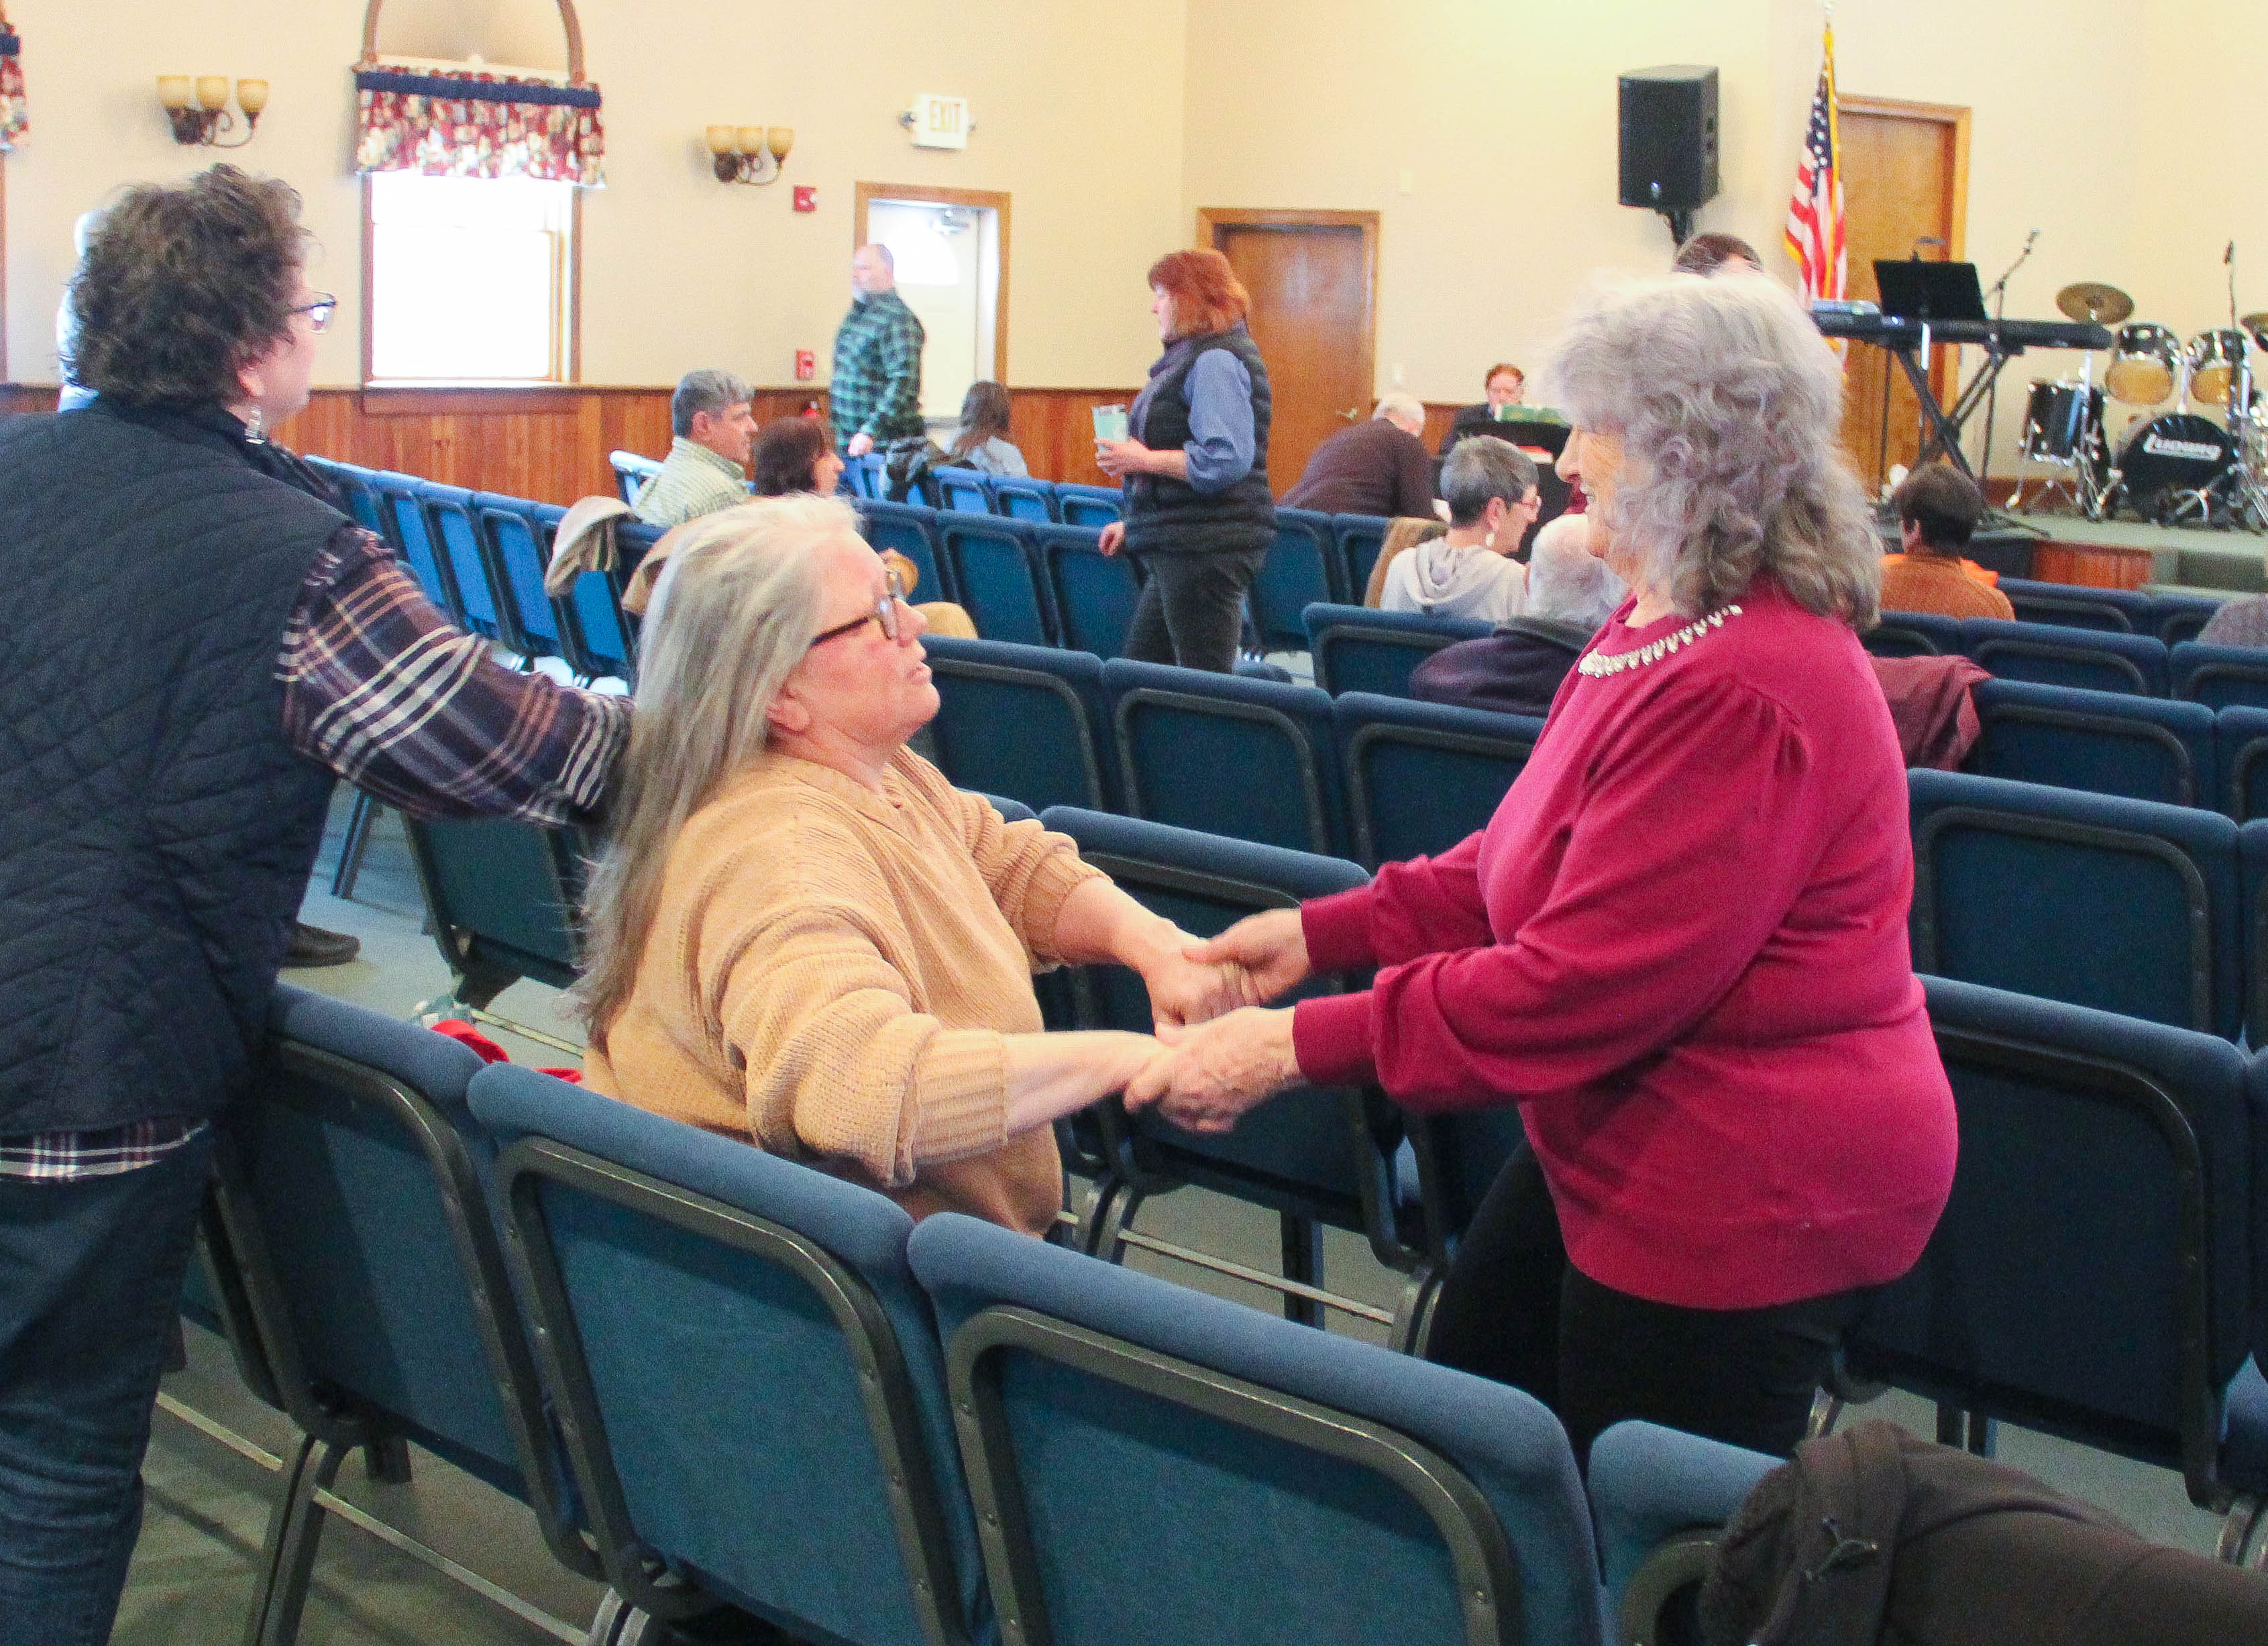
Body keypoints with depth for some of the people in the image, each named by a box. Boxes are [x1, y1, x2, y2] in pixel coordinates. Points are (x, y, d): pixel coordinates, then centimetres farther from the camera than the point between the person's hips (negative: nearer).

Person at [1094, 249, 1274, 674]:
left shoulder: (1217, 361, -14)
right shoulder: (1192, 358, 20)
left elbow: (1226, 461, -25)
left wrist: (1144, 460, -18)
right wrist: (1134, 523, 25)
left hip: (1208, 549, -11)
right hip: (1177, 549, 11)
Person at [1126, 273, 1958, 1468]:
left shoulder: (1739, 696, -28)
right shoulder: (1661, 630, 7)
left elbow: (1583, 982, -29)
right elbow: (1523, 863, 13)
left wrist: (1297, 1047, -26)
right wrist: (1318, 934, 4)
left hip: (1745, 1198, -11)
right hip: (1622, 1147, 11)